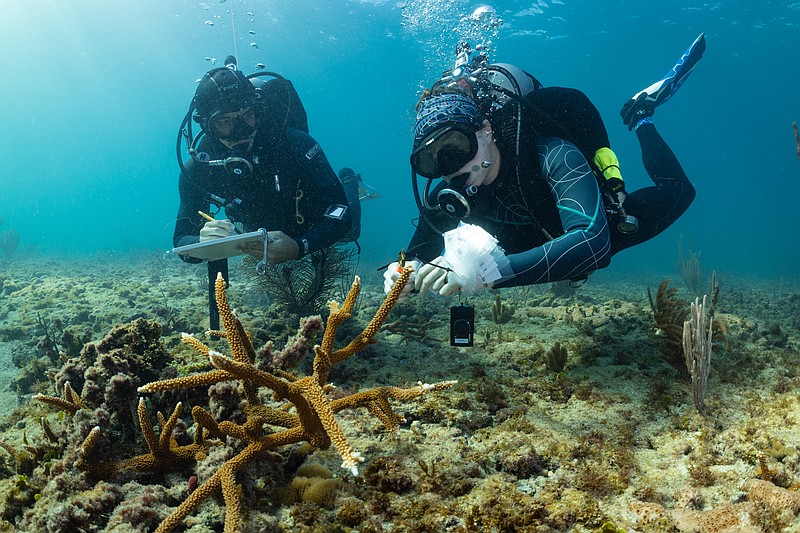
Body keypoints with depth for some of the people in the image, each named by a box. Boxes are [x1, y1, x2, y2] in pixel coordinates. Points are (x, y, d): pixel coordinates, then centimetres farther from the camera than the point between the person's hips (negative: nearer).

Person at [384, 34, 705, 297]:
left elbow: (592, 243, -55)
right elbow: (418, 255, -16)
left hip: (597, 239, -4)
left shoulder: (553, 156, -42)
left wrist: (488, 270, -67)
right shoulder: (445, 197, -28)